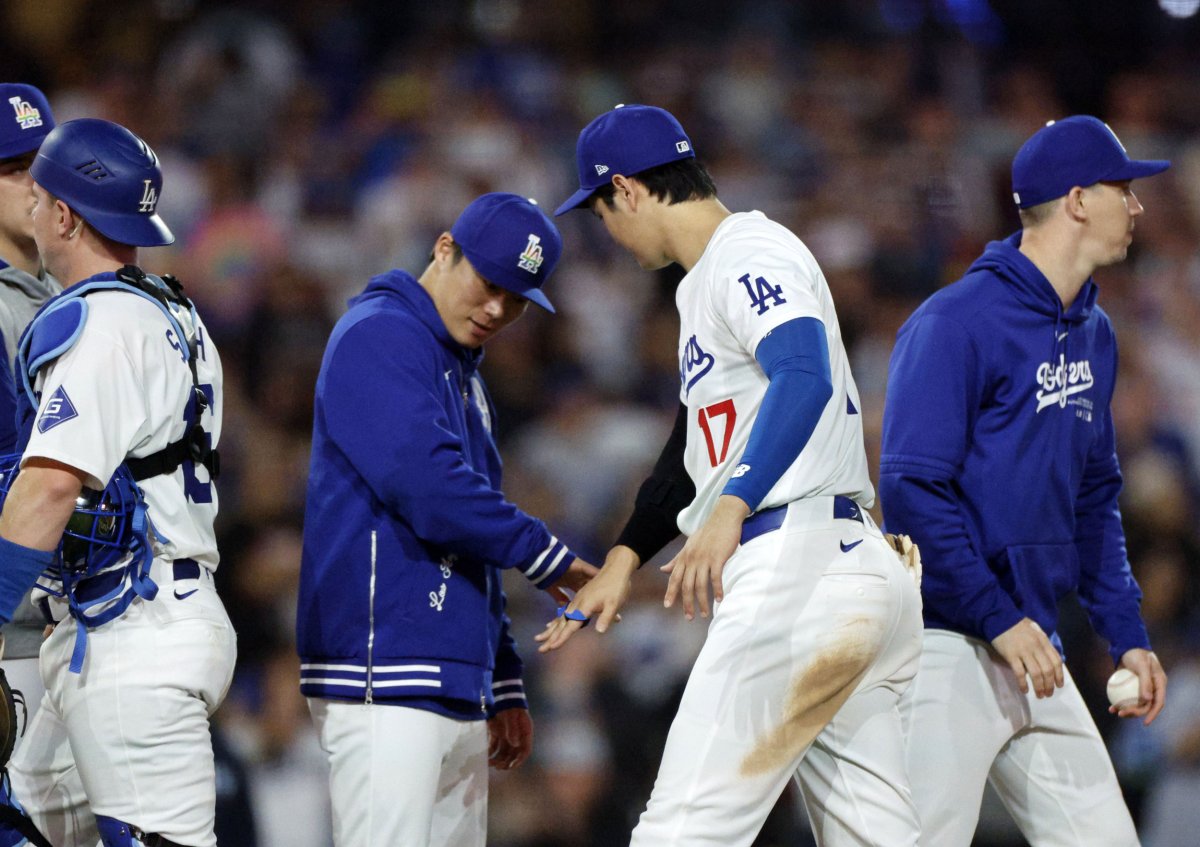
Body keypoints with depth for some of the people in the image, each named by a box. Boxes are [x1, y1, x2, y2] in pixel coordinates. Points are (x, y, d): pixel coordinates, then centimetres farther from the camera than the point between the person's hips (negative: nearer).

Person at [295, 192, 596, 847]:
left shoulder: (465, 374, 23)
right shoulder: (378, 336, -6)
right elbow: (427, 488, -18)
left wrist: (505, 688, 21)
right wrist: (547, 558, -7)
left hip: (458, 690, 10)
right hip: (386, 677, -10)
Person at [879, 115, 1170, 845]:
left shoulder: (1093, 334, 14)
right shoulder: (956, 321, -12)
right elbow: (913, 489, -18)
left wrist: (1126, 633, 14)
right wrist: (999, 619, -19)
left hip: (1032, 649, 8)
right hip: (947, 648, -8)